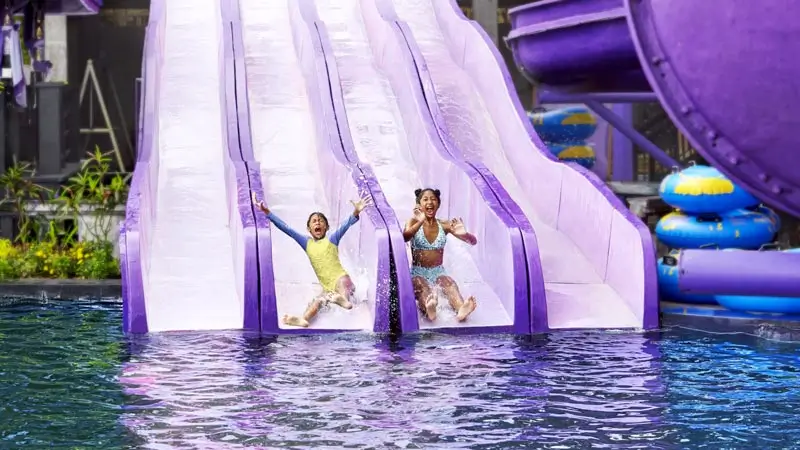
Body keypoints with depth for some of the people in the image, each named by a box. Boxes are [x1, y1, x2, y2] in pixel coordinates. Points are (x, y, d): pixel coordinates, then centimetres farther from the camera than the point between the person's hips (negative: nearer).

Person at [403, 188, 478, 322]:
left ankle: (461, 309, -62)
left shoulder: (445, 225, 6)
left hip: (438, 272, 2)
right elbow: (404, 237, -23)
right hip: (418, 272, -2)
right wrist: (420, 222, -39)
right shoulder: (414, 222, 1)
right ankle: (428, 308, -70)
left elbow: (473, 241, 0)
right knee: (423, 287, -36)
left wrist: (464, 234, -25)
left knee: (450, 284, -31)